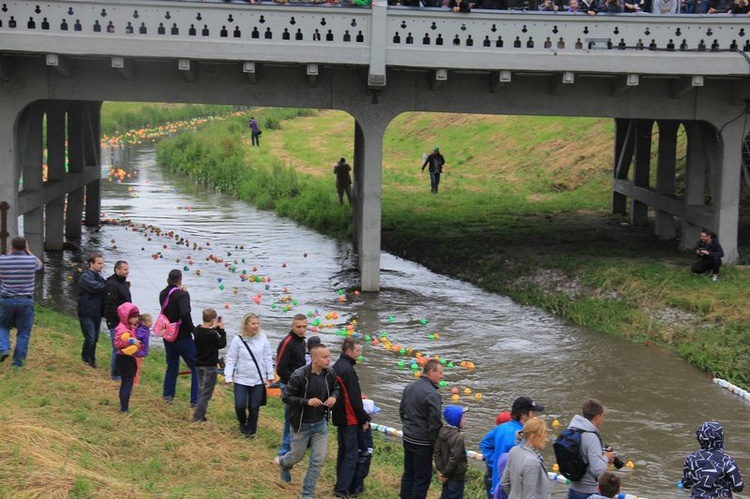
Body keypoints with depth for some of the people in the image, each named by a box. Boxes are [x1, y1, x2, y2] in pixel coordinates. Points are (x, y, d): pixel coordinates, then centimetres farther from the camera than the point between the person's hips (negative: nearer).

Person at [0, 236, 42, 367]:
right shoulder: (31, 260, -6)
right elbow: (39, 264, 19)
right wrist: (28, 252, 19)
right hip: (26, 301, -1)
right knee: (23, 332, 8)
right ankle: (18, 361, 8)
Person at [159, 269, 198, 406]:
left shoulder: (163, 294, 5)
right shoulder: (182, 294, -17)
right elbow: (185, 314, -30)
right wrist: (193, 329, -18)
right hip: (182, 338, -7)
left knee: (172, 366, 21)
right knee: (196, 368, 2)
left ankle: (167, 395, 26)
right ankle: (195, 400, -3)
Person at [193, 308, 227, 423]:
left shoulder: (197, 331, -1)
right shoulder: (212, 334, -22)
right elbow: (222, 344, -9)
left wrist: (214, 328, 10)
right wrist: (221, 329, -5)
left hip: (199, 364, 7)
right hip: (210, 366, -7)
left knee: (201, 391, 17)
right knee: (206, 393, -2)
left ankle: (200, 415, 21)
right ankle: (198, 417, -6)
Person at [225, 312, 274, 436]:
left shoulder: (262, 338, -1)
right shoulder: (237, 340, -7)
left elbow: (267, 358, 7)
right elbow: (231, 359, -2)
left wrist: (270, 375, 8)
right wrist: (228, 377, -6)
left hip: (258, 380, 1)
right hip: (241, 379, -1)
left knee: (254, 408, 6)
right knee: (240, 406, -6)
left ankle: (251, 430, 22)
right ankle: (242, 423, 25)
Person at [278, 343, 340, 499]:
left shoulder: (330, 374, -8)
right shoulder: (299, 375, -22)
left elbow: (336, 388, 12)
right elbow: (286, 397, -17)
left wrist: (334, 397, -11)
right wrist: (307, 401, -29)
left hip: (320, 423, 4)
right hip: (302, 424, -4)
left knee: (318, 460, 0)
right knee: (297, 456, 17)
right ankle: (284, 463, 55)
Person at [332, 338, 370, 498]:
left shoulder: (336, 367, 10)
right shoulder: (348, 370, -20)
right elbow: (355, 399, -20)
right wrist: (364, 419, -11)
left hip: (339, 417, 10)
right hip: (350, 419, -10)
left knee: (343, 452, 17)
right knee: (352, 454, -6)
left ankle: (341, 486, 22)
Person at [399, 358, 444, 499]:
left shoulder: (409, 387, 5)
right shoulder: (432, 394, -22)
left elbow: (402, 411, 17)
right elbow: (435, 423, -20)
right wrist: (437, 444, -9)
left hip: (408, 438, 8)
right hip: (422, 443, -8)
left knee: (408, 473, 17)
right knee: (422, 477, 0)